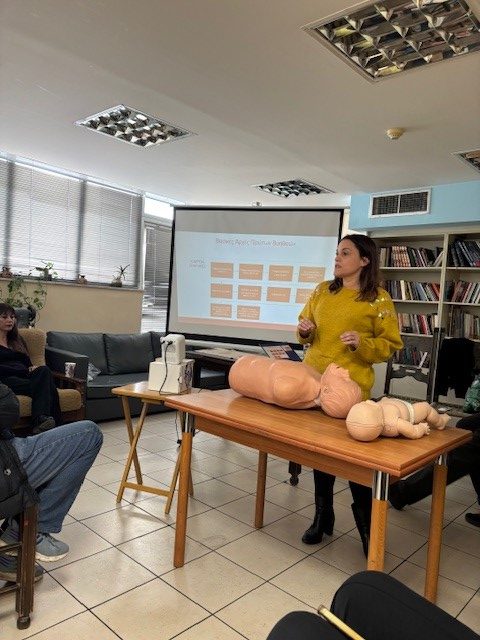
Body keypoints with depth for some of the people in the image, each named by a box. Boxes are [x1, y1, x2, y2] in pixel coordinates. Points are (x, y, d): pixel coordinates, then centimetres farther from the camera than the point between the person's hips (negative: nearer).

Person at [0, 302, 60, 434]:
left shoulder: (18, 340, 31)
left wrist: (32, 369, 0)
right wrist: (26, 371, -12)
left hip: (24, 376, 5)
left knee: (44, 371, -34)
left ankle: (39, 420, -48)